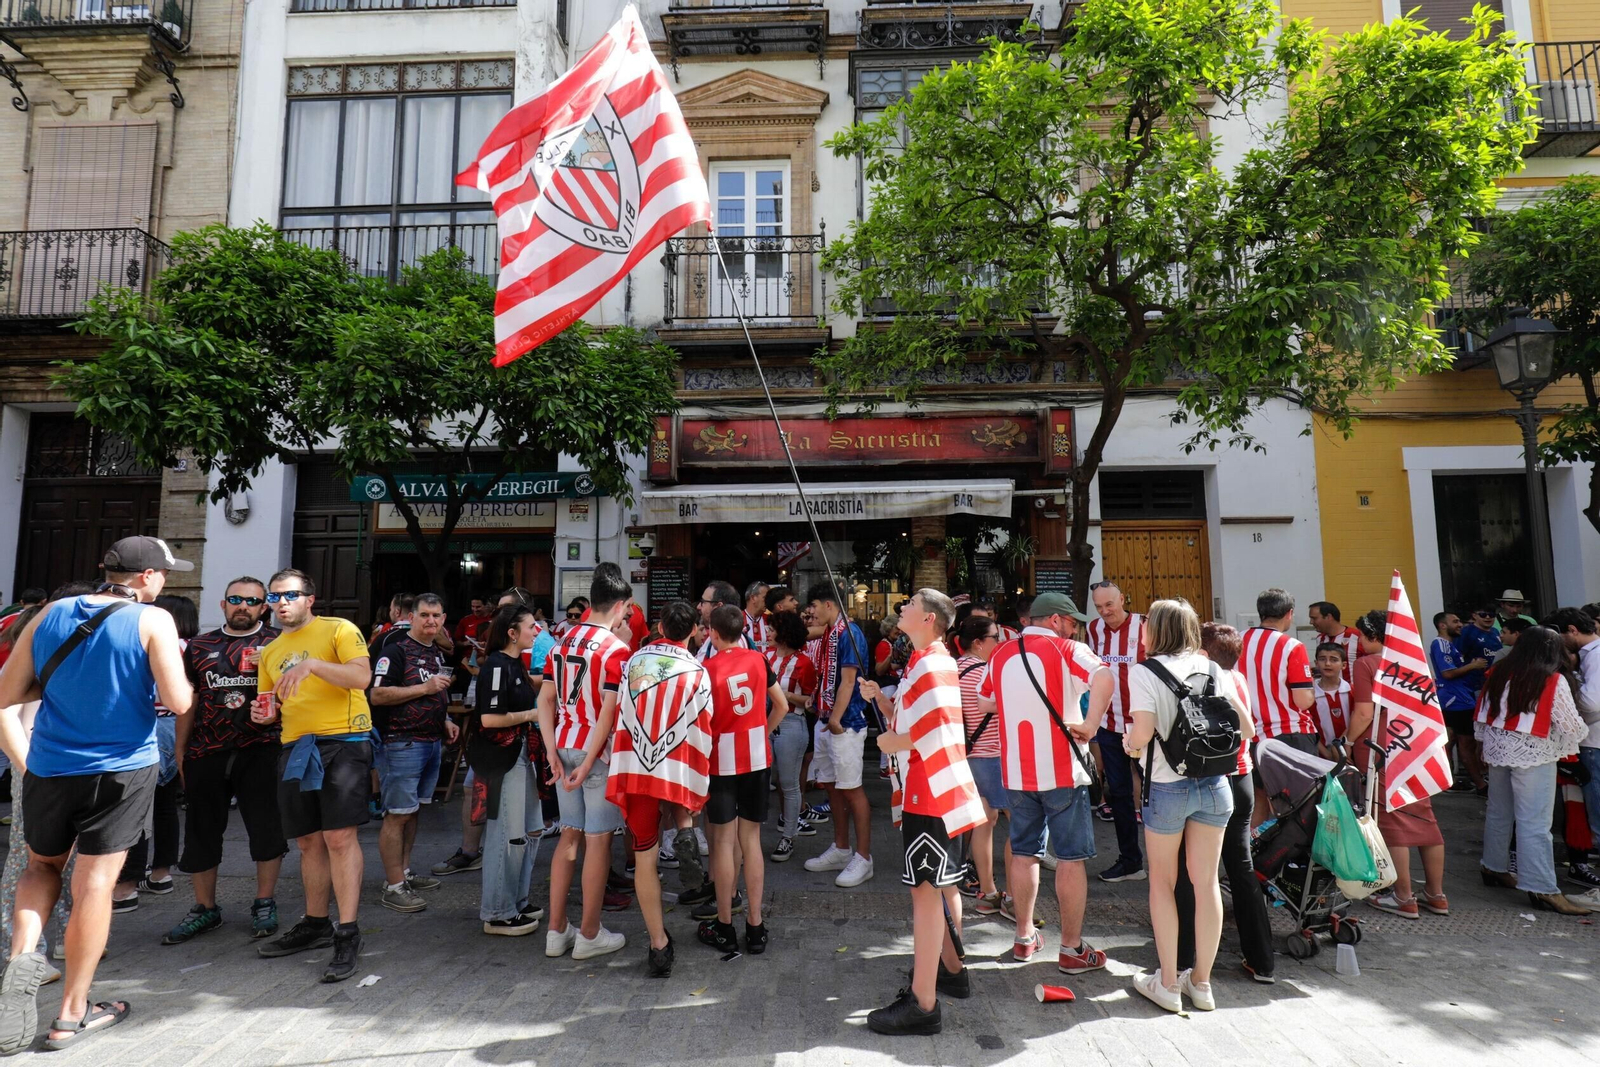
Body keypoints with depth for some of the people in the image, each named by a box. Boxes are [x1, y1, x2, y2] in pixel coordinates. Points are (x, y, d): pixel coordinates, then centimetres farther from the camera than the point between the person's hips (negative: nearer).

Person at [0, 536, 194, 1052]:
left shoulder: (51, 614, 2)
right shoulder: (153, 621, -13)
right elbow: (178, 702, -19)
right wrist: (189, 687, 2)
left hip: (48, 769, 4)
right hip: (122, 770, -4)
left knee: (42, 865, 27)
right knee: (93, 884, 6)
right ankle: (72, 1014, 16)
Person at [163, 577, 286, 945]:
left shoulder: (277, 643, 4)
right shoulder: (199, 646, 13)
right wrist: (180, 751, 13)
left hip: (259, 751, -3)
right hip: (205, 753, 3)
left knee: (266, 827, -2)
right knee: (200, 831, 11)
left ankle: (265, 904, 15)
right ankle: (205, 908, 27)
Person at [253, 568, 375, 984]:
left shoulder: (339, 630, -2)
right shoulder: (270, 653, 19)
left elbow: (362, 677, -16)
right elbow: (274, 707, 26)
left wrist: (311, 664, -25)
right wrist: (267, 713, 4)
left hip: (342, 742, -7)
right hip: (295, 748, 7)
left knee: (339, 837, -11)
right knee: (309, 841, 13)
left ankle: (348, 934, -4)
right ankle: (315, 924, 28)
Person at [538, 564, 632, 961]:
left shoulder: (563, 642, 8)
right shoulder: (616, 650, -13)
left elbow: (546, 700, 6)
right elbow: (609, 711, -19)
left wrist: (553, 754, 4)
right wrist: (589, 762, -15)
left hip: (564, 748, 7)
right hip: (597, 751, -7)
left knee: (570, 835, 16)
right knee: (598, 840, 5)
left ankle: (556, 930, 24)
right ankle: (589, 934, 16)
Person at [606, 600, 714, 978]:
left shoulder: (633, 661, 2)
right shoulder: (697, 671, -6)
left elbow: (620, 718, 6)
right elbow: (701, 734, -5)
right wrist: (700, 789, 4)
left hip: (634, 770, 1)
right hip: (676, 773, -1)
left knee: (644, 854, 8)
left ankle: (659, 944, 9)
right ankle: (684, 830, 19)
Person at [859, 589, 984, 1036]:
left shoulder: (930, 665, -17)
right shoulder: (928, 662, 15)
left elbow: (931, 731, -26)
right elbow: (906, 721, 16)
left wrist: (894, 741, -10)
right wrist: (881, 699, 1)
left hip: (930, 795, -11)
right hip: (944, 792, 11)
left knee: (926, 891, -6)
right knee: (944, 884, 21)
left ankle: (923, 1004, 0)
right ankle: (951, 970, 36)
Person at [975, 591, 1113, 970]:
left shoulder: (1000, 654, 7)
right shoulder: (1065, 649, -9)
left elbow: (983, 703, 19)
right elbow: (1104, 679, -28)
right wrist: (1091, 725, -21)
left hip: (1017, 772, 5)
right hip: (1062, 771, -5)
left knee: (1023, 854, 16)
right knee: (1071, 858, 7)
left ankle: (1024, 937, 27)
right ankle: (1072, 949, 15)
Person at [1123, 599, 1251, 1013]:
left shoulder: (1145, 672, -11)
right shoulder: (1212, 669, 3)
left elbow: (1142, 734, -20)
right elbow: (1247, 727, 5)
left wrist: (1130, 742, 2)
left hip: (1166, 787, -4)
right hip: (1214, 784, 4)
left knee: (1163, 882, 12)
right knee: (1206, 882, 13)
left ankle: (1167, 983, 19)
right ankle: (1201, 982, 25)